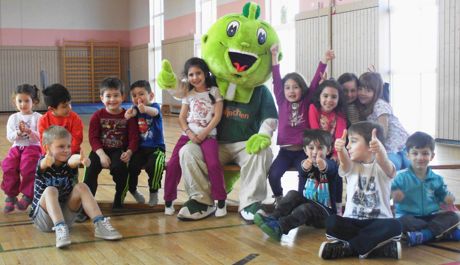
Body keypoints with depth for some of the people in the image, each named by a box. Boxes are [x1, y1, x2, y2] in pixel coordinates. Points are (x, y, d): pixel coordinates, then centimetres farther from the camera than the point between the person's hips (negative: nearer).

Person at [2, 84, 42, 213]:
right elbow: (10, 137, 3)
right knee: (8, 166, -22)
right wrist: (19, 132, -16)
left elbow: (39, 137, -6)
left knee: (27, 167, -29)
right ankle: (11, 196, -6)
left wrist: (29, 131, -22)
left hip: (33, 147, -3)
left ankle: (27, 196, -11)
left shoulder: (37, 117, 0)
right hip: (16, 148, 3)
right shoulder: (13, 118, 9)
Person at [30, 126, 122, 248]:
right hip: (43, 218, -3)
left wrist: (78, 159, -58)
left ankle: (100, 224, -25)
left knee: (81, 187, -19)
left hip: (65, 216, 3)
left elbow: (71, 161, -31)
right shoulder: (43, 164, -11)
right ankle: (60, 229, -47)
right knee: (50, 191, -31)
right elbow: (44, 164, -37)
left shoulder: (67, 163, -6)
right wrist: (47, 161, -63)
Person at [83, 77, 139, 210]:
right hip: (101, 150, 1)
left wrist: (129, 152, -21)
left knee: (119, 167, -30)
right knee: (91, 169, -24)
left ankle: (119, 199, -7)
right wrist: (101, 154, -18)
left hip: (119, 150, -1)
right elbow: (93, 138, -3)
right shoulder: (97, 116, 3)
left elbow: (134, 138, -2)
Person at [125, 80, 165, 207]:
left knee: (154, 165, -31)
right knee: (131, 165, -22)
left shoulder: (154, 106, -5)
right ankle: (133, 190, 9)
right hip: (140, 148, 3)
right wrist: (129, 114, -47)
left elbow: (154, 112, -31)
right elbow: (131, 113, -20)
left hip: (156, 148, -3)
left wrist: (145, 109, -56)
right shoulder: (136, 108, 6)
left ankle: (154, 192, -5)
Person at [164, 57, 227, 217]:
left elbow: (217, 116, -4)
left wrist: (203, 134, -12)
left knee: (213, 164, -26)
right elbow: (181, 118, 8)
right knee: (173, 164, -13)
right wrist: (190, 133, -9)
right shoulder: (188, 94, 13)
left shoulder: (214, 91, 3)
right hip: (188, 134, 3)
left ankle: (221, 201, -14)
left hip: (208, 135, -3)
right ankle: (169, 201, -1)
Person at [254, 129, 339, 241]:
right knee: (292, 194, -19)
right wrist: (305, 167, -47)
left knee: (305, 208, -32)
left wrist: (323, 166, -57)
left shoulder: (331, 164, -5)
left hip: (325, 212, -4)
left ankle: (279, 228, -53)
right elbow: (302, 173, -20)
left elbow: (331, 168, -30)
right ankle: (273, 218, -34)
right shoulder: (305, 164, 4)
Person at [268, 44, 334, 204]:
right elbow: (276, 80, 0)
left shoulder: (306, 102, 2)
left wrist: (325, 61, -8)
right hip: (285, 151, 1)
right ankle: (279, 199, 9)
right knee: (273, 174, -18)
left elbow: (315, 81, -2)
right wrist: (274, 57, -3)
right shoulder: (282, 102, 4)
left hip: (303, 150, -1)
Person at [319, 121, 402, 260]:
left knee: (394, 226, -33)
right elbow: (345, 163, -18)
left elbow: (384, 162, -28)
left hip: (378, 222, -2)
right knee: (331, 222, -27)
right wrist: (340, 150, -44)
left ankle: (347, 247, -23)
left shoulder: (381, 167, -1)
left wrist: (379, 150, -54)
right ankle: (379, 245, -25)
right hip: (352, 221, 2)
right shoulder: (352, 167, 7)